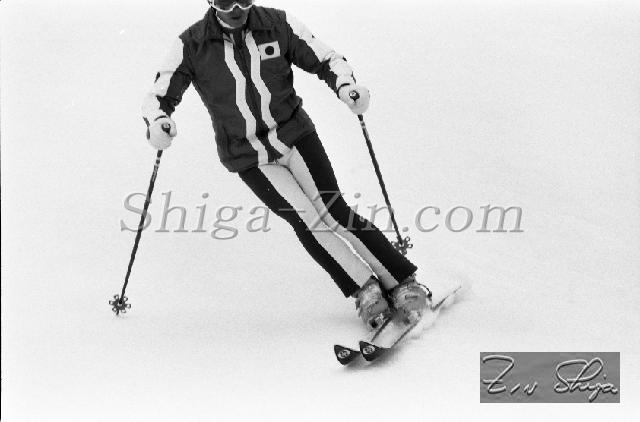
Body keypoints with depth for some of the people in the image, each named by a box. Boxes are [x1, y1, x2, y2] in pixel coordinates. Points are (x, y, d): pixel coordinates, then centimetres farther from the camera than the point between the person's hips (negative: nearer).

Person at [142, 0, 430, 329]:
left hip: (294, 135, 0)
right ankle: (365, 292, -6)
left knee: (334, 213, -9)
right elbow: (160, 95, -4)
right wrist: (156, 122, -27)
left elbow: (324, 59, 0)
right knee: (306, 221, -14)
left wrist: (345, 85, -21)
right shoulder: (192, 46, -8)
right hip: (248, 158, 0)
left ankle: (402, 284, -2)